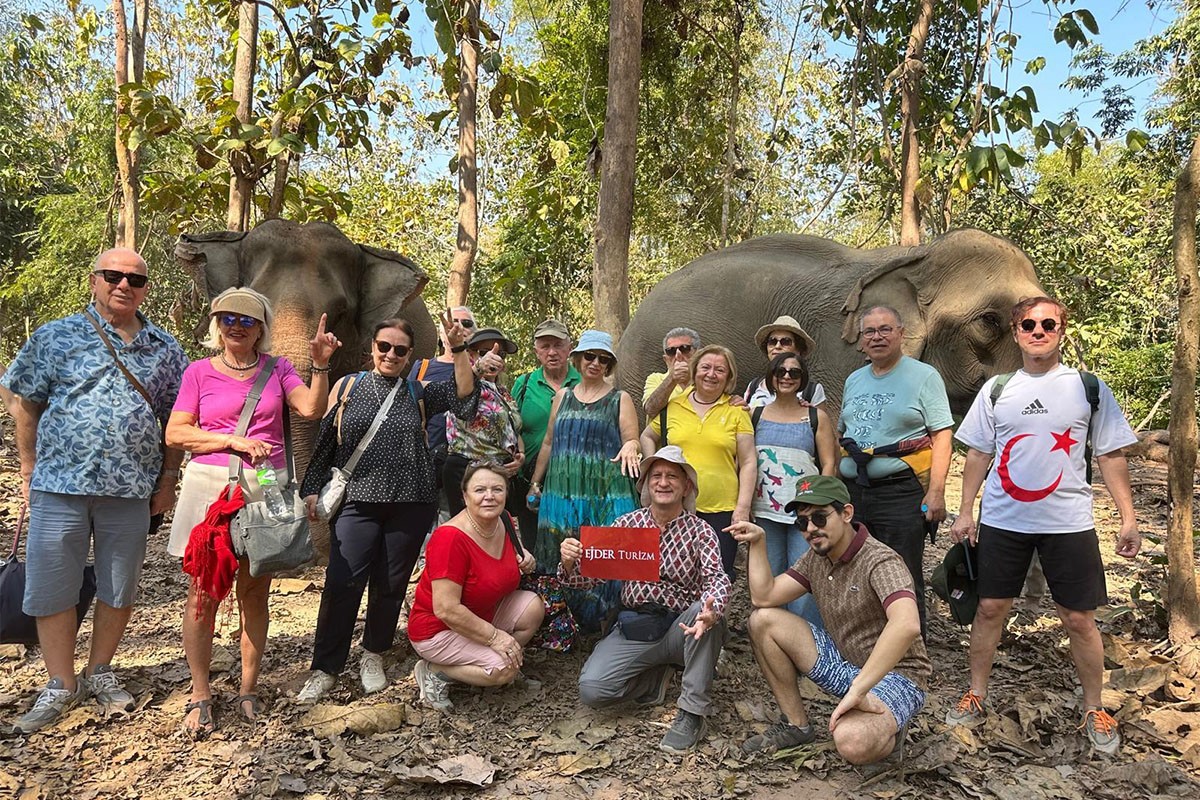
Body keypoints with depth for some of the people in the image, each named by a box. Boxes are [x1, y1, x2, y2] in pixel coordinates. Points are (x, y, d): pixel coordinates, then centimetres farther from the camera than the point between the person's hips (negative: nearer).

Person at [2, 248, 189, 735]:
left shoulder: (165, 349, 7)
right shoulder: (55, 337, 3)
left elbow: (176, 421, 9)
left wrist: (168, 480, 4)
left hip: (131, 490, 1)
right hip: (60, 485, -1)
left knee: (120, 588, 11)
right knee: (51, 589, 5)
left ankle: (100, 673, 30)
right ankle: (61, 686, 21)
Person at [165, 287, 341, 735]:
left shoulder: (277, 370, 10)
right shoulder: (200, 372, 6)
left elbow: (312, 408, -5)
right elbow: (175, 433, -1)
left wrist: (321, 364, -17)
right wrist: (234, 440, -12)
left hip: (266, 489, 1)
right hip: (210, 486, -1)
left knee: (255, 594, 7)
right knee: (204, 594, 2)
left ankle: (248, 691, 19)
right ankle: (200, 696, 14)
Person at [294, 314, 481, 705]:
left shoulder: (418, 392, 7)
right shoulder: (348, 386, 7)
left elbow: (464, 400, -7)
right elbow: (325, 440, 10)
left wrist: (458, 350, -13)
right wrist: (312, 489, 7)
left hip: (410, 504, 1)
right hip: (357, 501, -1)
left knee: (391, 585, 9)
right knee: (342, 584, -7)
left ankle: (373, 656, 29)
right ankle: (324, 669, 7)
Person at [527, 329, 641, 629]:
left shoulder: (620, 399, 6)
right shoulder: (562, 397, 15)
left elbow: (631, 441, -1)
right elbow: (548, 443, 19)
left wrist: (629, 446, -24)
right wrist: (535, 483, 17)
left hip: (606, 497, -3)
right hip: (563, 492, 3)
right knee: (561, 559, 1)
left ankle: (602, 622, 3)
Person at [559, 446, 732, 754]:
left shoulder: (700, 531, -3)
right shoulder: (626, 524, 2)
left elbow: (717, 579, -19)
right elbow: (587, 575, -1)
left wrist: (710, 611, -43)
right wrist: (569, 562, -26)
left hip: (681, 628, -1)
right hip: (633, 629, 2)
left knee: (708, 612, -33)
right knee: (591, 689, -19)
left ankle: (693, 711, -18)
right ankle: (658, 676, 10)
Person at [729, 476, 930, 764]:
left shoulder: (880, 562, -23)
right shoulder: (816, 558, 3)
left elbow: (906, 625, -41)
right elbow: (764, 597, 2)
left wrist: (857, 690, -42)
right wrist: (757, 542, -6)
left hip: (894, 675, -7)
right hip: (844, 662, 7)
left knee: (852, 742, -37)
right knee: (762, 620, -5)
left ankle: (887, 726, 0)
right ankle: (796, 724, 5)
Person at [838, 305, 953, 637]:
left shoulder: (924, 376, 0)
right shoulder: (854, 380, 18)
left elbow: (941, 435, -6)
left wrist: (936, 491, -15)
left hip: (900, 492, -6)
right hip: (851, 492, 6)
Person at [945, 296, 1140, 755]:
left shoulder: (1088, 387, 2)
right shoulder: (997, 390, 6)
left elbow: (1111, 456, 4)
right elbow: (978, 455, 10)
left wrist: (1128, 518, -2)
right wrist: (965, 512, 6)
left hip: (1068, 523, -1)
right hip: (1002, 521, 2)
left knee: (1079, 619, 5)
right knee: (990, 609, 7)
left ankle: (1094, 711, 24)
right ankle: (976, 697, 22)